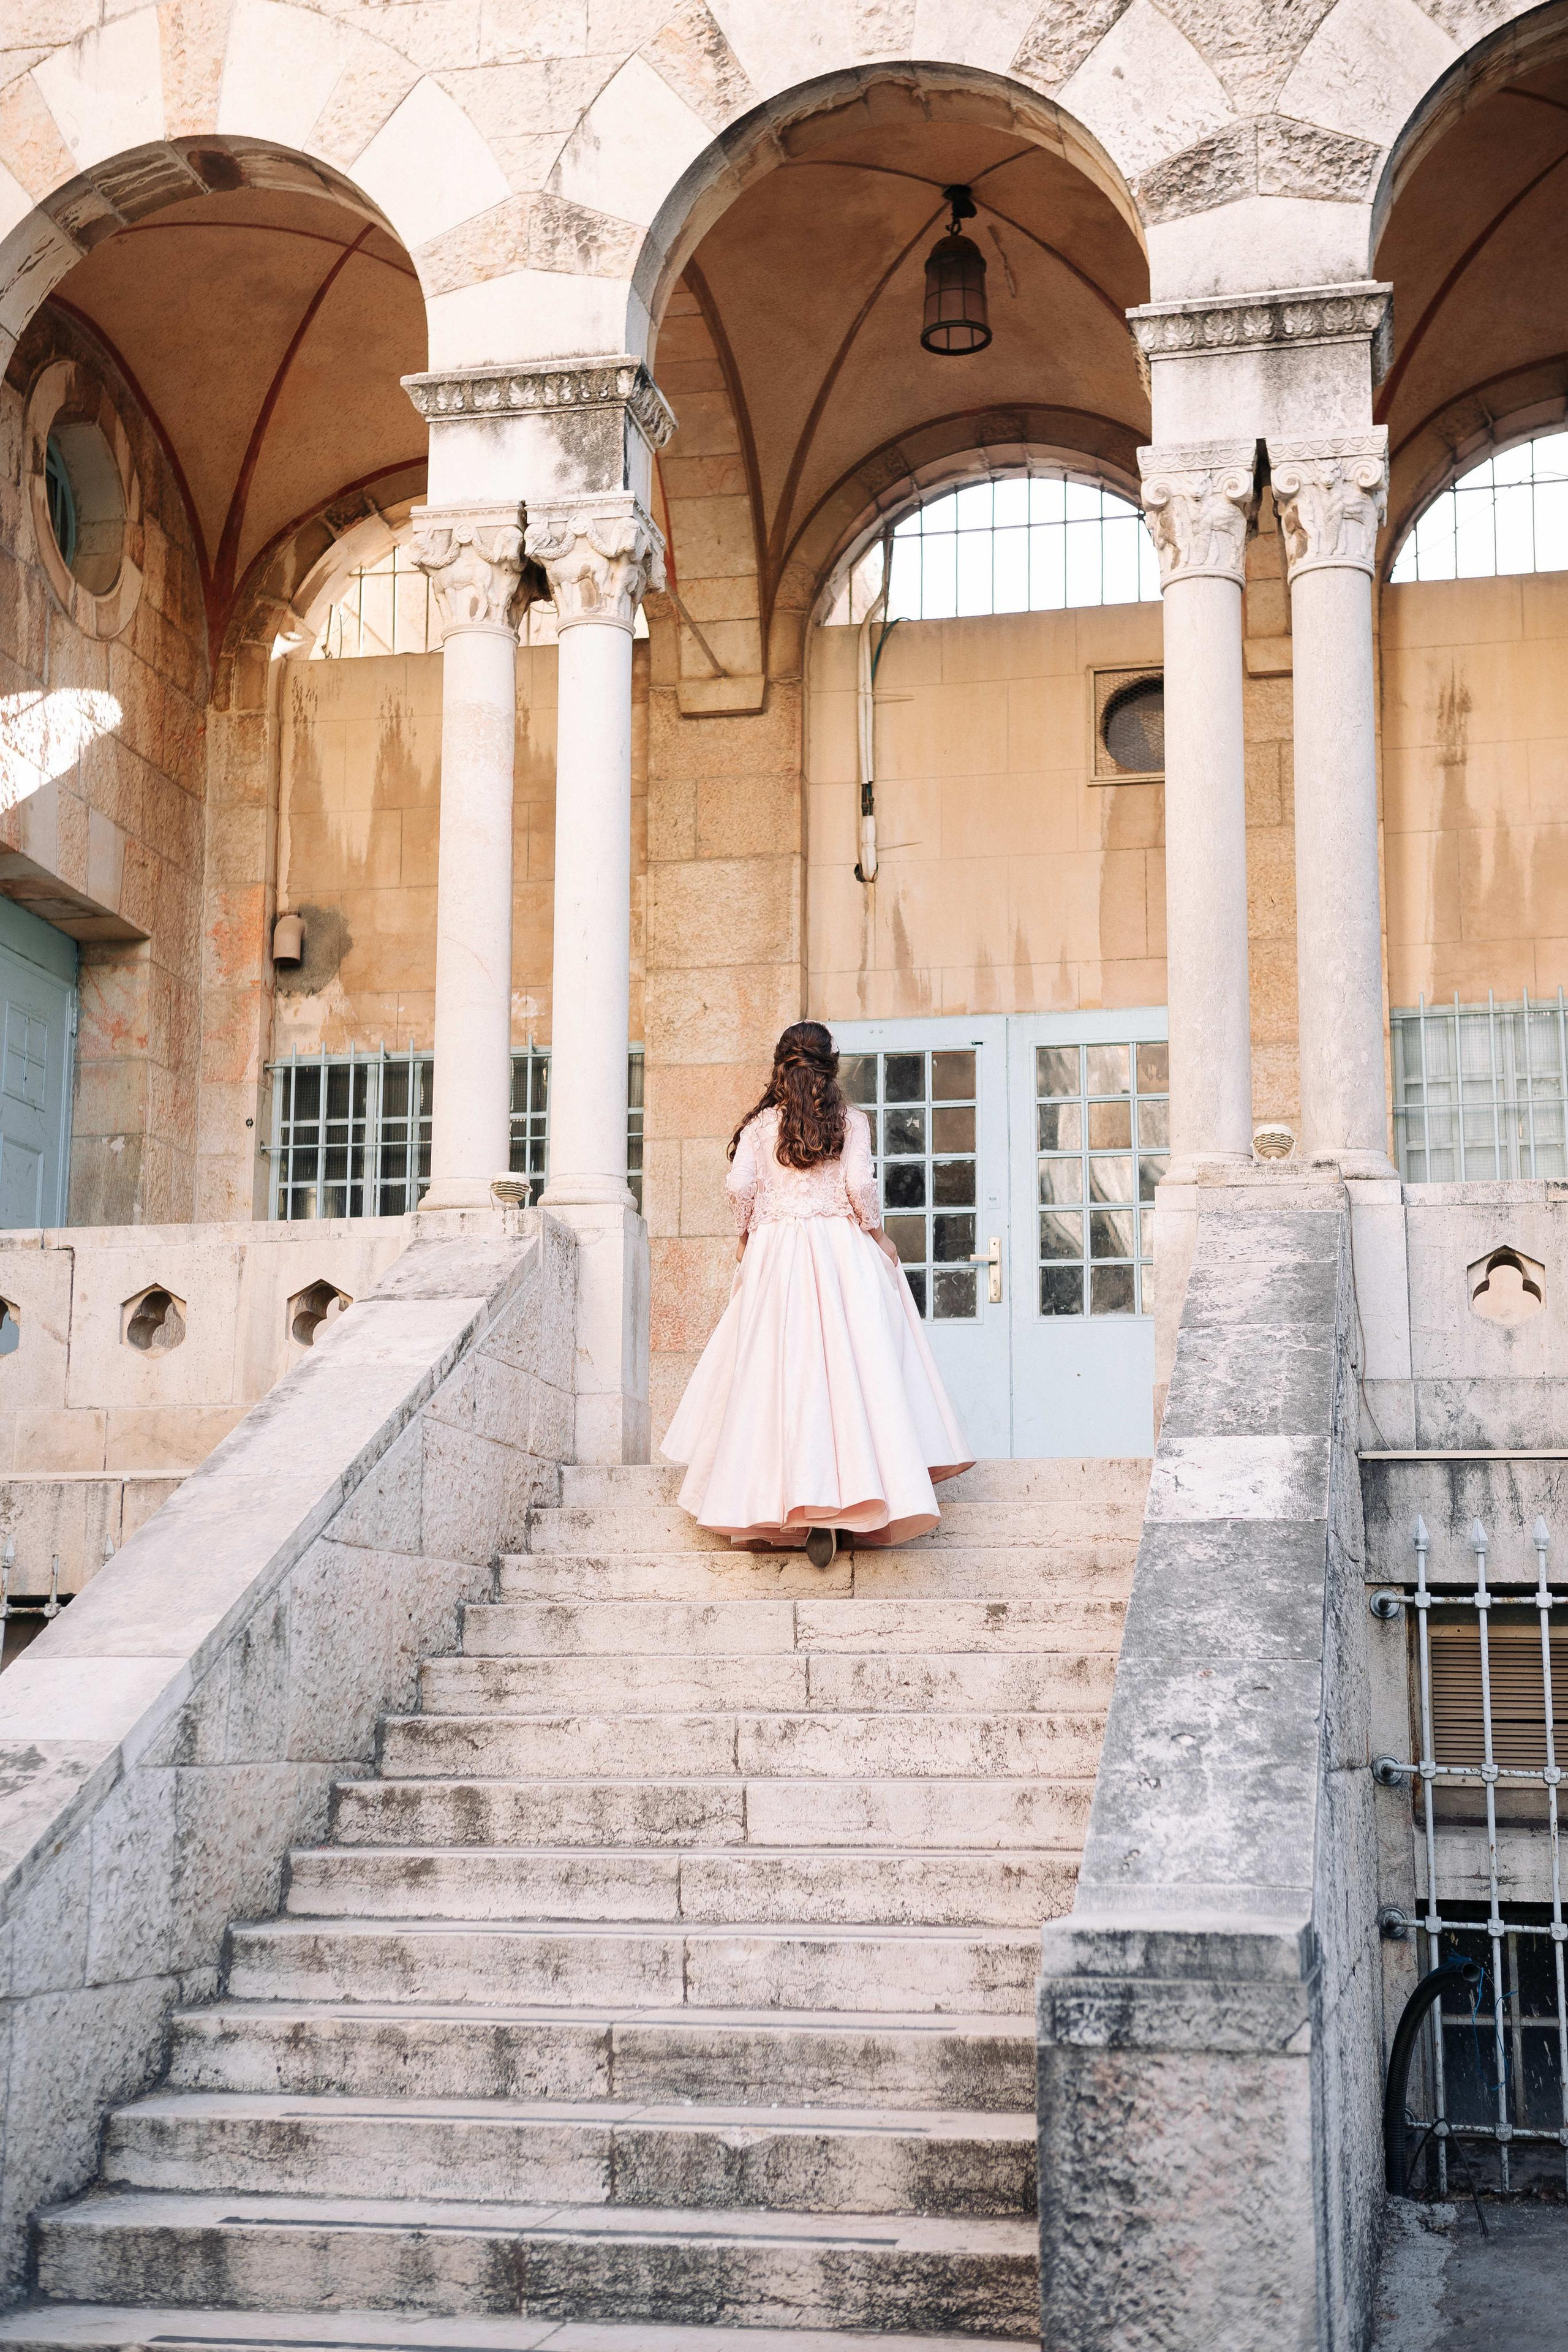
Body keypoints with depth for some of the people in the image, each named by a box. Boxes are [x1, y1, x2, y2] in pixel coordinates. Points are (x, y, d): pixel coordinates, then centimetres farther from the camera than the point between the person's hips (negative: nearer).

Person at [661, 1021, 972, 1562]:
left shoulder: (760, 1123, 6)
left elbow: (740, 1185, -4)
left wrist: (745, 1236, 11)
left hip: (776, 1251, 1)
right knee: (845, 1362, -2)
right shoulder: (850, 1120, 3)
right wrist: (876, 1234, 7)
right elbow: (860, 1185, -7)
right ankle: (839, 1502, -11)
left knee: (778, 1369, 2)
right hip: (840, 1247, -1)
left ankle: (769, 1508, -2)